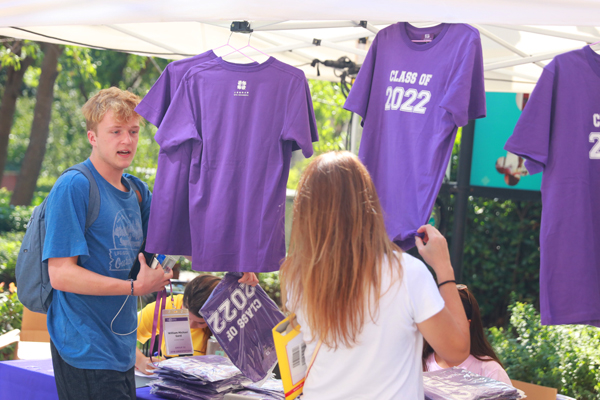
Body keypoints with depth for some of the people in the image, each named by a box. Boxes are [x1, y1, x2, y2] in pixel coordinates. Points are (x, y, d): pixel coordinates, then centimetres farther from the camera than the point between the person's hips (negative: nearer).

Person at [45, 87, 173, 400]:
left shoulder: (137, 191, 11)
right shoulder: (73, 186, -12)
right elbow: (61, 274, -18)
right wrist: (135, 288, -19)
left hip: (122, 349, 8)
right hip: (86, 350, -8)